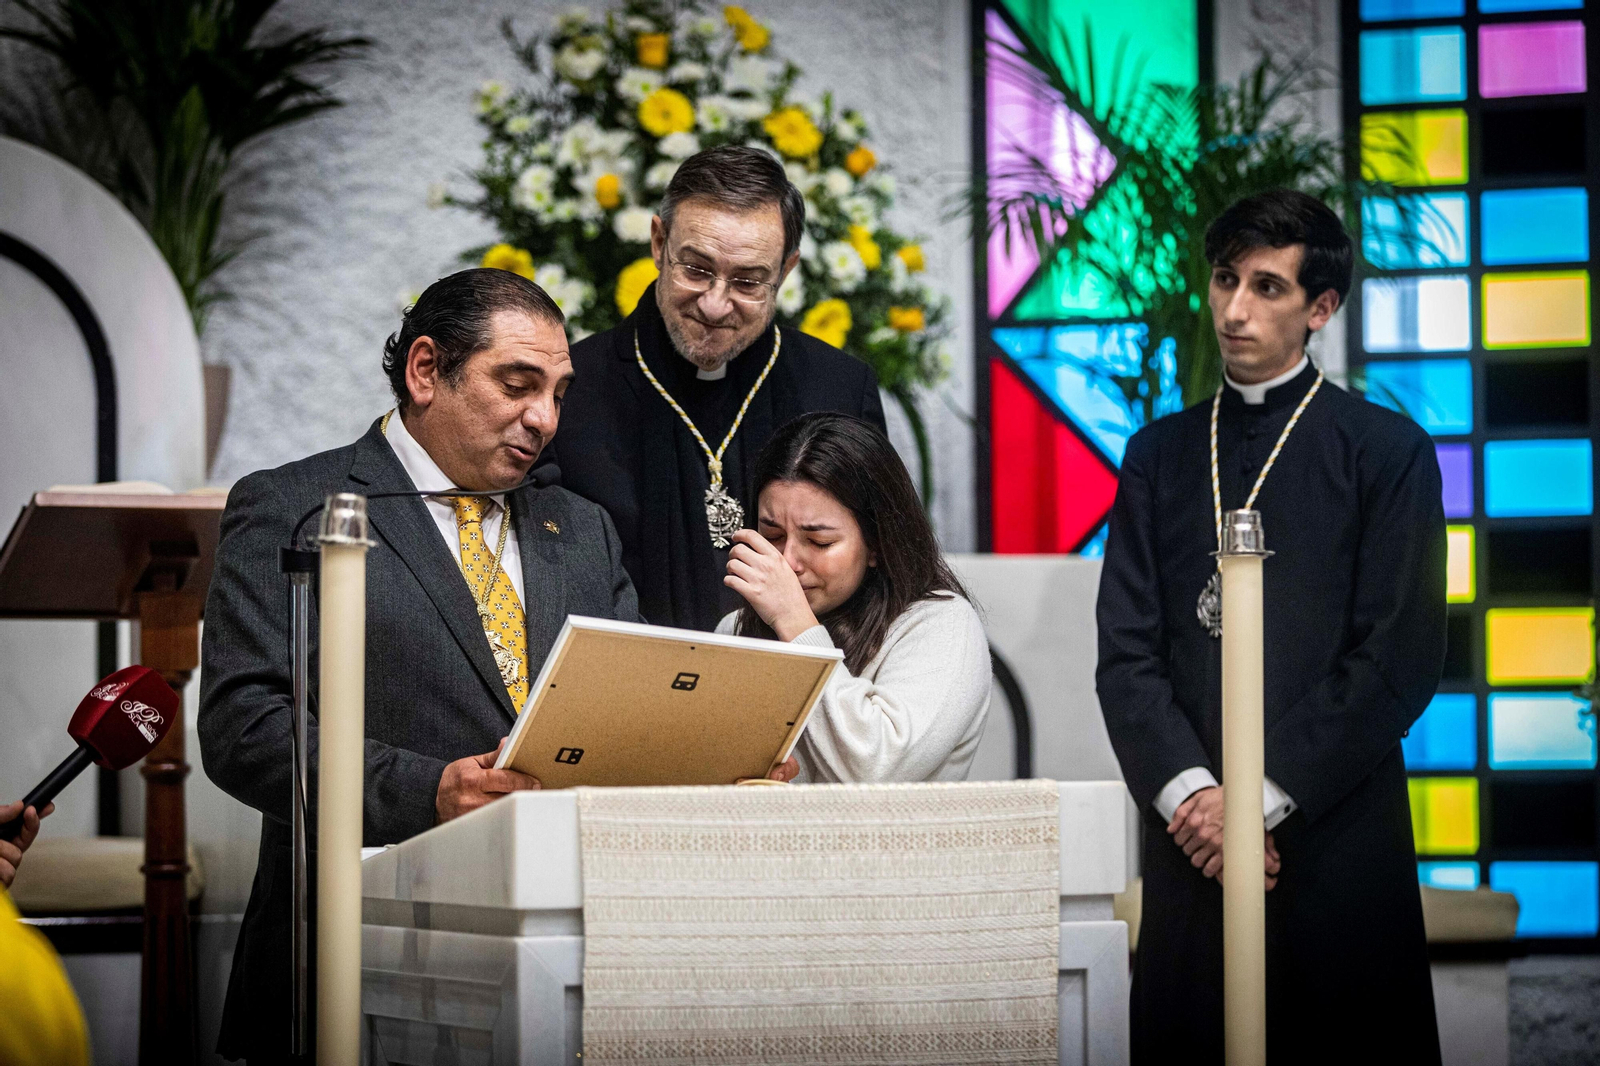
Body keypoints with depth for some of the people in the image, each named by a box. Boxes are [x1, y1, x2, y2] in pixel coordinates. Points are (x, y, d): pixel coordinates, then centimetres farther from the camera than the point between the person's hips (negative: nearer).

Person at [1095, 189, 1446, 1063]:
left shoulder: (1387, 452, 3)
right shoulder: (1160, 453, 14)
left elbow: (1399, 658, -5)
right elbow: (1126, 651, 8)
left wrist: (1262, 797, -10)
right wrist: (1189, 792, -8)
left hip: (1336, 843, -3)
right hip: (1192, 848, 3)